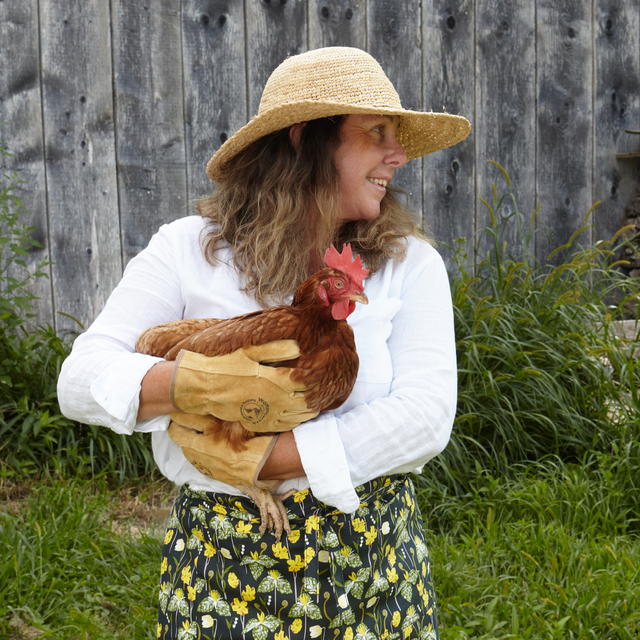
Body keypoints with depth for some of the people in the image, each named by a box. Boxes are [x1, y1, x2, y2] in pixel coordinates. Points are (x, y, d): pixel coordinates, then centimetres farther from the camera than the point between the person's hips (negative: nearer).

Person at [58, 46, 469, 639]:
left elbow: (426, 415, -14)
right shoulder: (188, 251, -2)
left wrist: (263, 460, -20)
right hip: (221, 564, 0)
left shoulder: (410, 264, -2)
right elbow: (79, 379, -7)